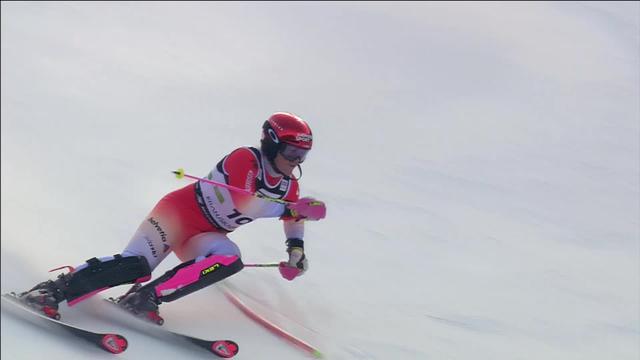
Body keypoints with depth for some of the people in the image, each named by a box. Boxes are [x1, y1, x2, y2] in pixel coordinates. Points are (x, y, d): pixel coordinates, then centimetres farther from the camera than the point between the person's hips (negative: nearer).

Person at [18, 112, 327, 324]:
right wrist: (295, 208, -33)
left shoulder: (288, 185, 5)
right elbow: (243, 204, -32)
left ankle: (146, 297, -27)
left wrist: (296, 249, 5)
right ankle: (57, 289, -22)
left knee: (231, 260, -27)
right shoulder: (245, 159, -18)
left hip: (202, 236, 7)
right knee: (136, 264, -29)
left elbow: (292, 217, 23)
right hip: (180, 211, -7)